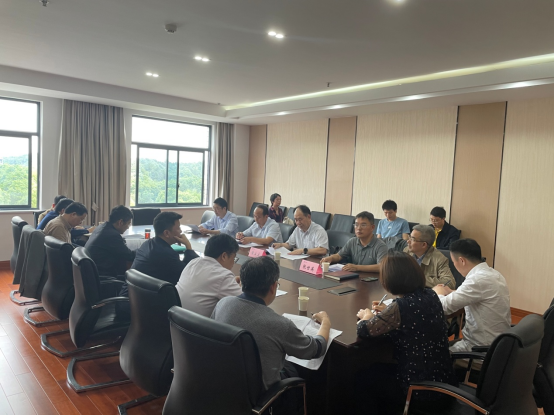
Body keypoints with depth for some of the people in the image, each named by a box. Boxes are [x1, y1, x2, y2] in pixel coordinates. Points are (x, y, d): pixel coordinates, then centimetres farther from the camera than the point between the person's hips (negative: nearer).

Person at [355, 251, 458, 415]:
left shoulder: (401, 306, -26)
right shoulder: (431, 295, -4)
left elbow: (363, 330, -17)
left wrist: (367, 317, 3)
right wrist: (387, 311, 16)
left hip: (422, 391, -7)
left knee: (362, 379, 14)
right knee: (380, 370, 28)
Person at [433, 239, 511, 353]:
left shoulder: (478, 279, -25)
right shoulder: (493, 274, 3)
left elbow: (445, 306, -23)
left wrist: (438, 293, -2)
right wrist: (451, 293, 12)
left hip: (482, 347, -8)